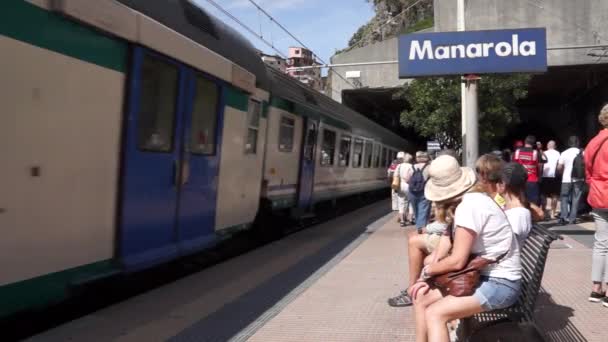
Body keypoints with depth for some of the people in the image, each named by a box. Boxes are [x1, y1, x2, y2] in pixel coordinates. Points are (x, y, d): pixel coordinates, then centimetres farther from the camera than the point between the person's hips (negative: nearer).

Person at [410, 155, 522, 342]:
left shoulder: (468, 205, -22)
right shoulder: (475, 197, 7)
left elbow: (457, 261, -22)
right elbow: (458, 251, 7)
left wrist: (427, 271, -5)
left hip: (500, 284, -10)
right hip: (485, 276, 10)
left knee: (434, 314, -22)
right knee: (421, 298, 4)